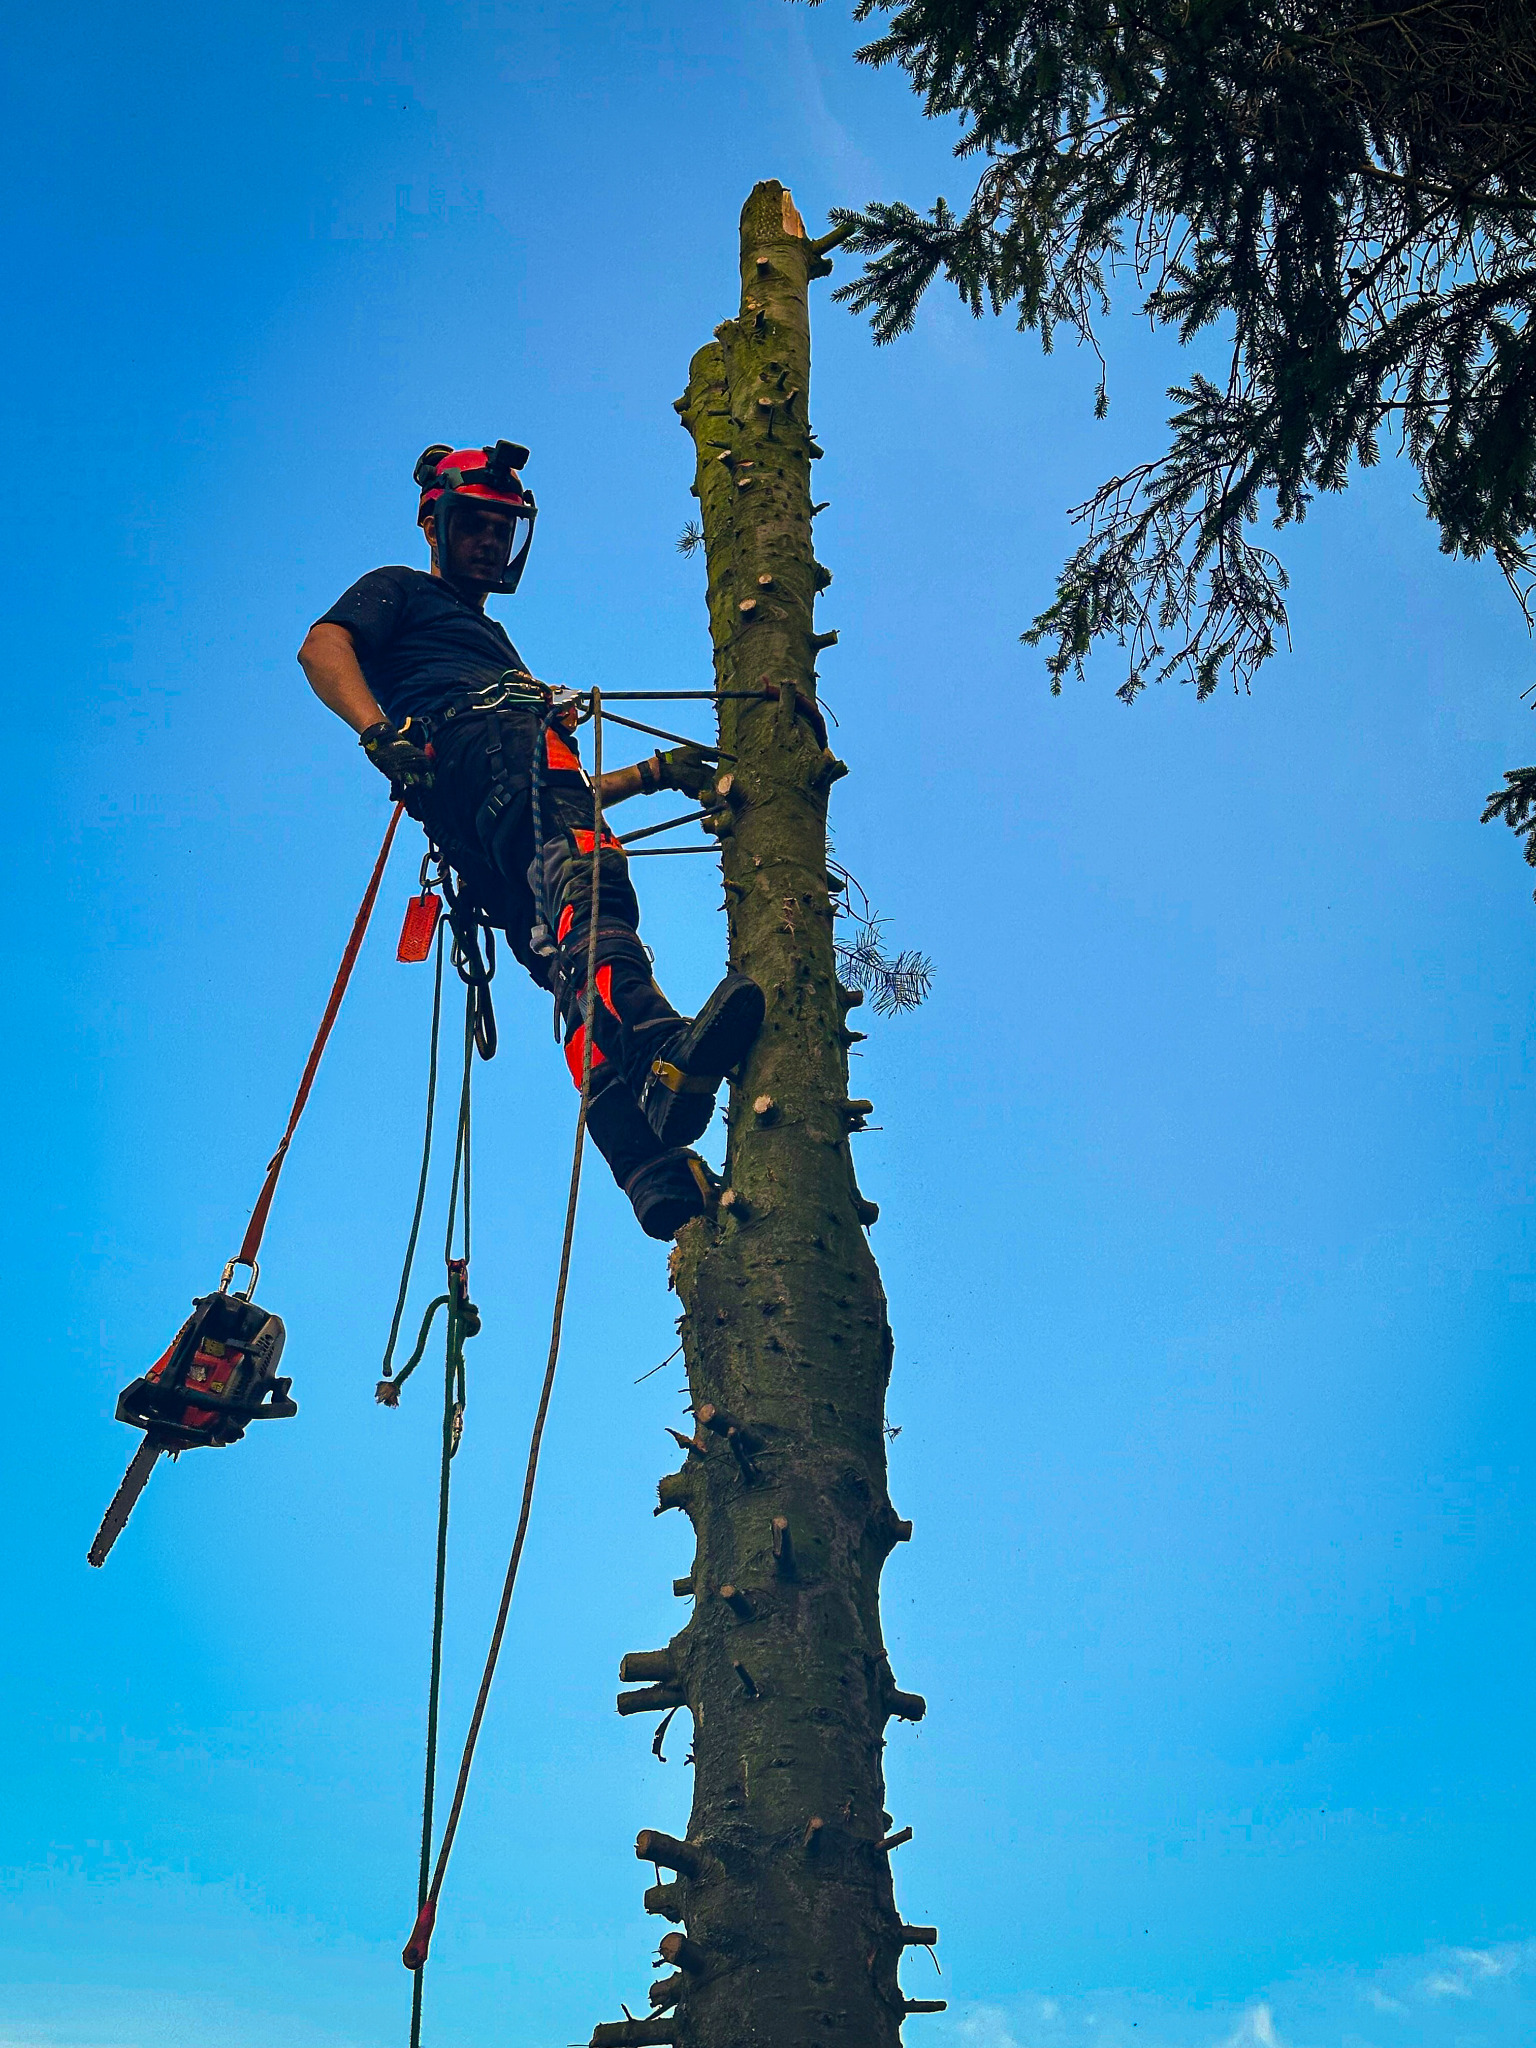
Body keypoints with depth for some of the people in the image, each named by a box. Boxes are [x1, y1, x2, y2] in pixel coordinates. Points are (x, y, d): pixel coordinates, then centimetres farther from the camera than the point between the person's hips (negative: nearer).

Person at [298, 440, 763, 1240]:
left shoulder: (494, 643, 49)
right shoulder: (400, 592, 28)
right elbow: (323, 647, 4)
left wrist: (654, 773, 34)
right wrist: (380, 731, -15)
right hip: (473, 743, -6)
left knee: (569, 954, -19)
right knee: (580, 877, -35)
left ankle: (647, 1161, -42)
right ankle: (657, 1056, -62)